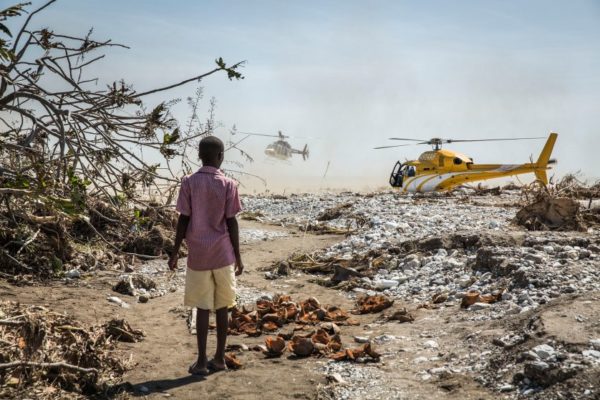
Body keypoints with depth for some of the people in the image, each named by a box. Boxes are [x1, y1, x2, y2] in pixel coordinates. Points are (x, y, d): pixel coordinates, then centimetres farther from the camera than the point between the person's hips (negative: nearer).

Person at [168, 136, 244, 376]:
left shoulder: (188, 183, -3)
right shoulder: (228, 185, -4)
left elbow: (183, 220, -4)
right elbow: (231, 223, -4)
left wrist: (174, 253, 4)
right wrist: (238, 256, 3)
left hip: (198, 254, 0)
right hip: (223, 254, 0)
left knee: (203, 307, 5)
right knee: (222, 307, 9)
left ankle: (201, 361, 5)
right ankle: (219, 358, 17)